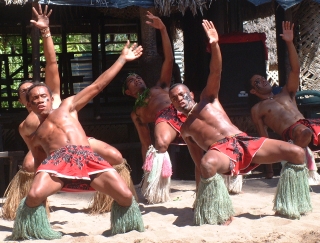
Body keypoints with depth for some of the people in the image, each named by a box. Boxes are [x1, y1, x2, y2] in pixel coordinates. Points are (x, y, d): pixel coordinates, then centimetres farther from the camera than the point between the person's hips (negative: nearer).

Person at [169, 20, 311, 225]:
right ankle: (220, 214, -23)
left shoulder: (208, 98, 23)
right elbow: (199, 161, 22)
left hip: (244, 142, 2)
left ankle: (288, 205, -2)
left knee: (297, 152, -17)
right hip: (222, 152, -2)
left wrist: (215, 45, -13)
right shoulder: (185, 129, 25)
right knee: (208, 163, -43)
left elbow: (216, 73, 4)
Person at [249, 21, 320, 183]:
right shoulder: (257, 109, 21)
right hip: (291, 132, -5)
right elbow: (264, 137, 13)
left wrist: (289, 43, 14)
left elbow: (295, 70, 21)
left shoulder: (286, 94, 31)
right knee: (305, 132, -41)